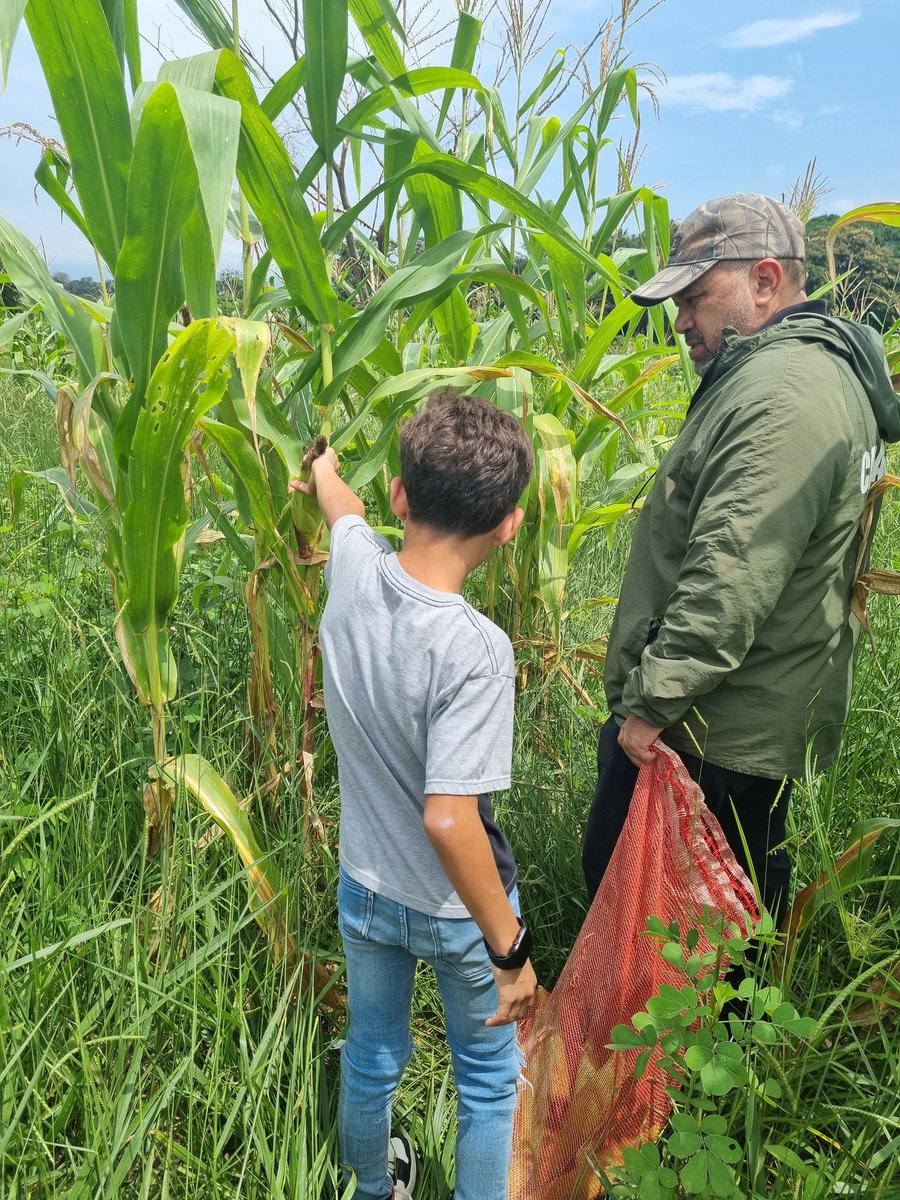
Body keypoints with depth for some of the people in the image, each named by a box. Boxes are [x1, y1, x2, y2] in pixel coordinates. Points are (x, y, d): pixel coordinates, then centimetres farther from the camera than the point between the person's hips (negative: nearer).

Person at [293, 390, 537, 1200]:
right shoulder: (474, 651, -33)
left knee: (372, 1059, 29)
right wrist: (511, 947, -20)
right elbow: (448, 820, -33)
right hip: (457, 909, -6)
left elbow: (346, 510, 8)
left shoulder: (354, 571, -16)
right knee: (488, 1079, 22)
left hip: (365, 894, 6)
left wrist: (327, 477, 32)